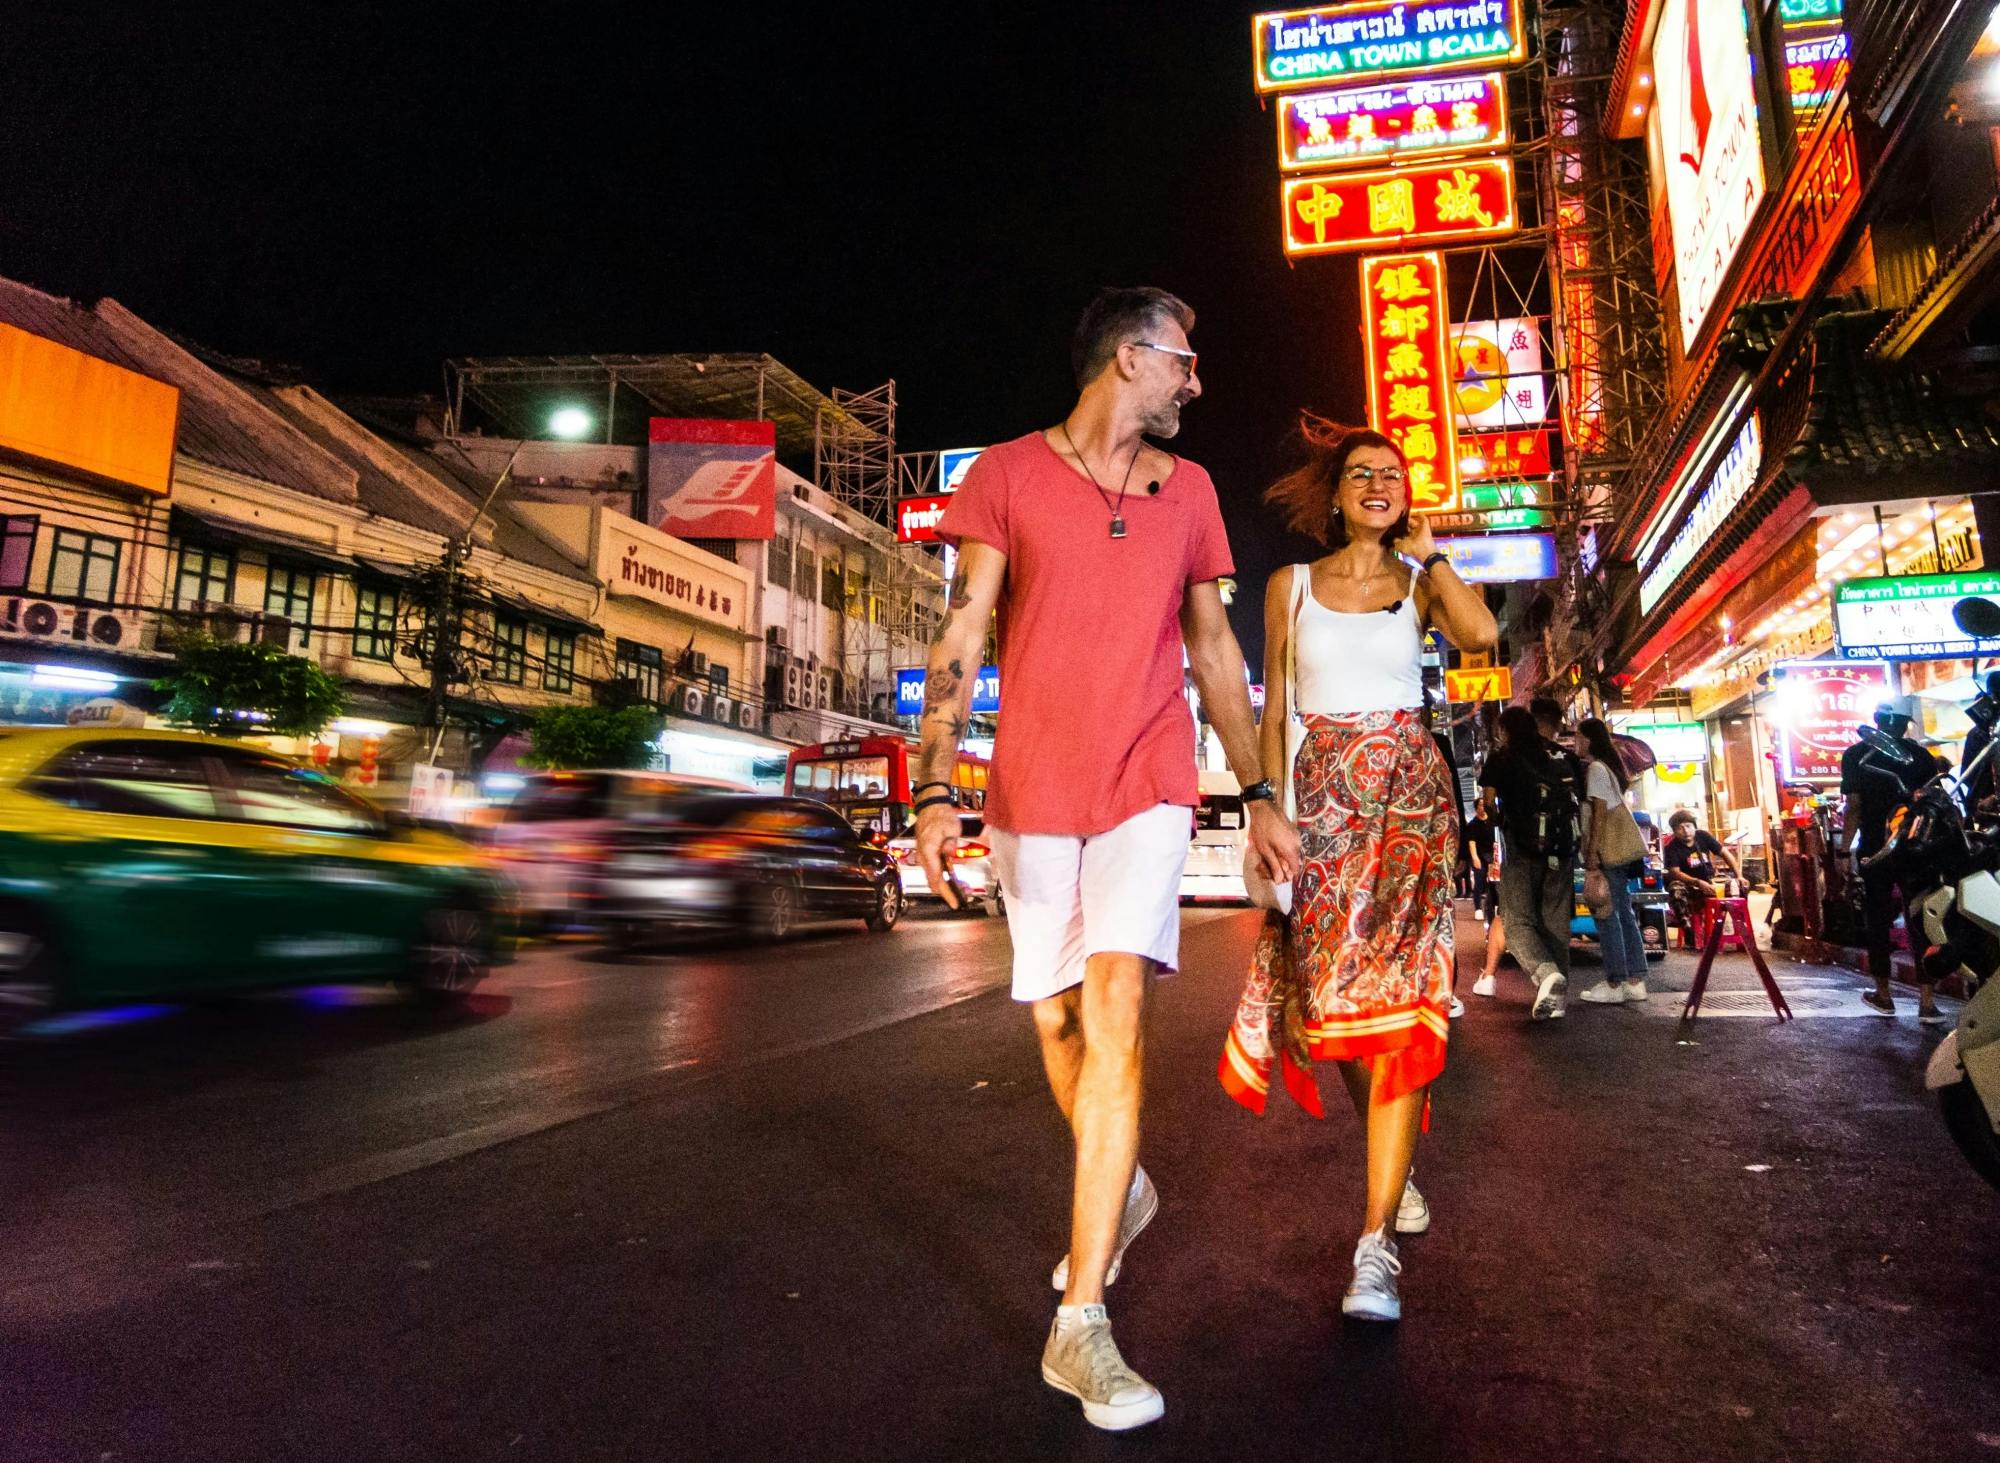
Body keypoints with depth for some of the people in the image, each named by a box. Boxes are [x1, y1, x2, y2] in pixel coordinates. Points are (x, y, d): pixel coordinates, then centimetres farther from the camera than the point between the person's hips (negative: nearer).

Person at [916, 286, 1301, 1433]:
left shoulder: (1188, 490, 13)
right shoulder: (1006, 474, 3)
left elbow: (1215, 650, 16)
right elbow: (962, 639, -3)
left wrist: (1261, 797, 14)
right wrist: (938, 792, -14)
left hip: (1148, 787, 1)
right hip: (1032, 790, 0)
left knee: (1115, 1011, -15)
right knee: (1057, 1020, 10)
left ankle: (1080, 1324, -8)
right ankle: (1123, 1192, 40)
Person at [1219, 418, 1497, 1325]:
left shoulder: (1420, 579, 9)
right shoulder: (1290, 586, 10)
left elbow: (1480, 634, -14)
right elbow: (1274, 715, 8)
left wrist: (1427, 550, -3)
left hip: (1408, 791, -1)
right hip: (1321, 794, 1)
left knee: (1395, 994, -12)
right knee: (1327, 995, 1)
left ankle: (1376, 1244, -11)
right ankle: (1397, 1159, 31)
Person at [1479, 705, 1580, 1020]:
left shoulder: (1503, 757, 3)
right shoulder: (1559, 757, 15)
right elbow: (1576, 803, 18)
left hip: (1523, 851, -4)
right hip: (1562, 851, 4)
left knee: (1519, 923, -2)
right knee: (1556, 923, 11)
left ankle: (1546, 973, -28)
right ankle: (1559, 992, 10)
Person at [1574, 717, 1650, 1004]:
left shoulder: (1595, 769, -10)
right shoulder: (1608, 766, 18)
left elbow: (1600, 812, -16)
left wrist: (1592, 852, -18)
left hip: (1610, 851, -10)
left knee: (1607, 916, -7)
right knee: (1624, 915, 10)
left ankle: (1615, 984, -5)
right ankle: (1635, 980, 14)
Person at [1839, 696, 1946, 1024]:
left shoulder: (1855, 755, -6)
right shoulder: (1919, 754, 1)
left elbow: (1853, 807, -8)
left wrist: (1847, 849, -3)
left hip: (1875, 850, -2)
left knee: (1878, 921, 9)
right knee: (1921, 922, 5)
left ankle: (1883, 994, 18)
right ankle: (1927, 1001, 2)